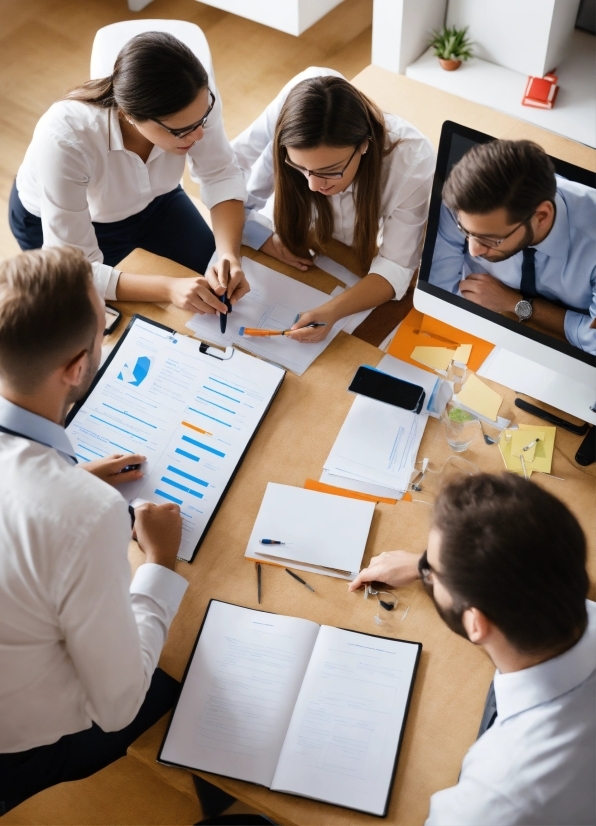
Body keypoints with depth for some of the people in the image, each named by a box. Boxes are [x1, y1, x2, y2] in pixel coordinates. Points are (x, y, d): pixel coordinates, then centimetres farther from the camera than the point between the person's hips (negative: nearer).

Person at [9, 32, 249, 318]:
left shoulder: (198, 95, -34)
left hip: (152, 201, 4)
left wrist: (230, 256, -37)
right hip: (54, 219, -3)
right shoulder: (64, 141, -43)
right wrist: (168, 288, -50)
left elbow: (220, 175, -20)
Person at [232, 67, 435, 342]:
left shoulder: (411, 161, -33)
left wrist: (333, 311, -46)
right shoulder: (284, 123, -31)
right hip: (298, 260, 2)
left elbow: (395, 268, -30)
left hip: (364, 267, -1)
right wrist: (268, 241, -32)